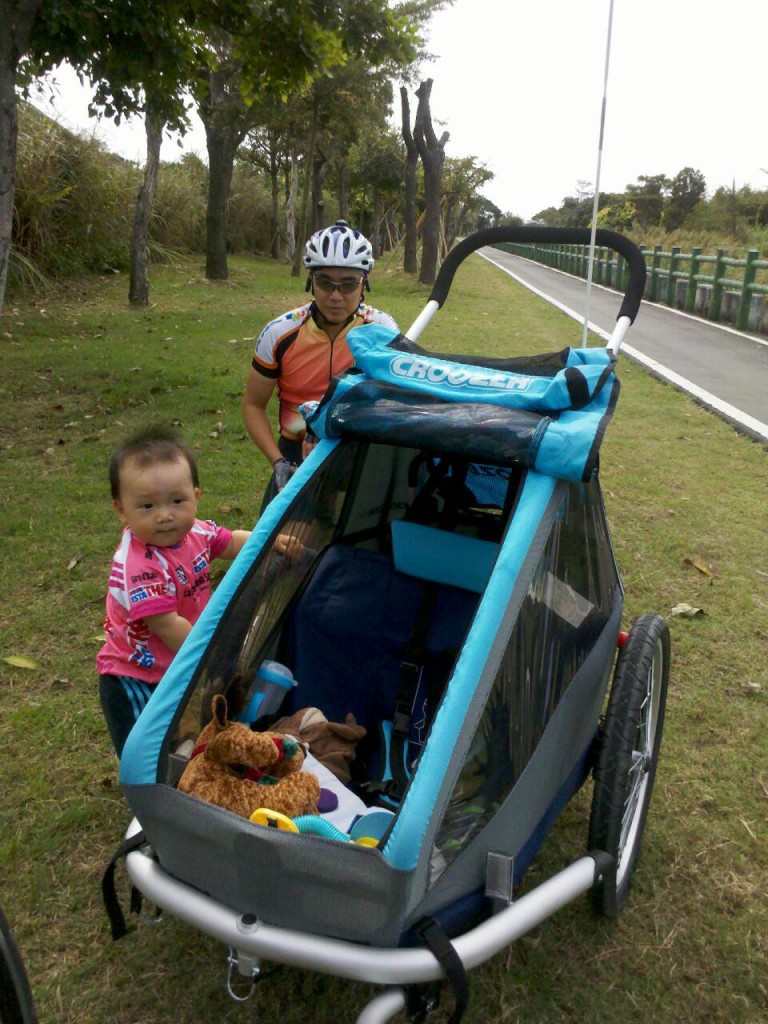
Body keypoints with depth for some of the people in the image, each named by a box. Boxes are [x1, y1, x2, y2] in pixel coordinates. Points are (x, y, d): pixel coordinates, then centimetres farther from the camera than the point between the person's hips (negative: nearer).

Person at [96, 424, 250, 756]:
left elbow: (232, 541, 11)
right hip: (137, 682, -8)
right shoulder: (139, 567, -32)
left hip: (179, 668, 8)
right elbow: (168, 626, -31)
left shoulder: (194, 532, -8)